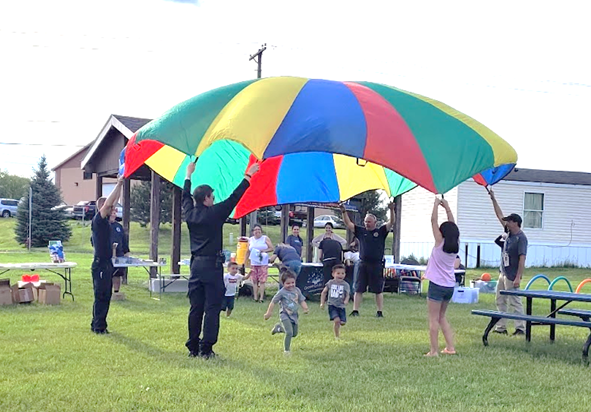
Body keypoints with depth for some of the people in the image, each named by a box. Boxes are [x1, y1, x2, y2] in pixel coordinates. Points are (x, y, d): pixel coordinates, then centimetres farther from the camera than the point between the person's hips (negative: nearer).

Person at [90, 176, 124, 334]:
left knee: (106, 296, 12)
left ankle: (99, 325, 19)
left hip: (107, 263, 9)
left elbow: (114, 201, 18)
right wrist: (118, 184, -18)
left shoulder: (105, 221, 13)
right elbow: (107, 203, -21)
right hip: (100, 264, -9)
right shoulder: (97, 220, -10)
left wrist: (120, 185, 13)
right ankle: (98, 326, -2)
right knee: (101, 296, -6)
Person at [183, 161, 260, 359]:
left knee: (195, 308, 10)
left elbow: (186, 196, 24)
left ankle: (193, 348, 14)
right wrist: (248, 177, 5)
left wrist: (189, 175, 38)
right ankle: (206, 348, -3)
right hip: (212, 265, -6)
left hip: (196, 265, 6)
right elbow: (235, 197, -5)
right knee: (212, 309, -2)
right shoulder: (214, 213, -9)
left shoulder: (190, 214, 5)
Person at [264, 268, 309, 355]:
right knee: (289, 333, -19)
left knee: (294, 334, 17)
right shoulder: (282, 292, -14)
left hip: (294, 315, 6)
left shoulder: (297, 290, 1)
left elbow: (302, 300, 6)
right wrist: (269, 312, -5)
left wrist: (305, 308, -12)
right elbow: (273, 302, -7)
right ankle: (287, 350, -1)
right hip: (285, 315, -6)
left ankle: (278, 328, 38)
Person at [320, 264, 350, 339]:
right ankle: (337, 336, -2)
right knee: (337, 320, -19)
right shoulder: (330, 283, 1)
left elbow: (347, 294, -3)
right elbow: (324, 292, 10)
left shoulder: (345, 285, -1)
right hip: (332, 305, -2)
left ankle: (337, 327, 36)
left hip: (341, 306, 2)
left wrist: (346, 300, -26)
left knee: (342, 322, -1)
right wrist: (322, 303, 7)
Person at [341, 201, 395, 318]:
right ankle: (355, 310, 7)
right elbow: (348, 224, 10)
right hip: (363, 264, 2)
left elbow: (391, 223, -5)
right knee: (358, 289, 3)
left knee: (378, 290, 3)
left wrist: (391, 210, -19)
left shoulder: (381, 231, 4)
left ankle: (380, 311, 9)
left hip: (377, 265, -2)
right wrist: (344, 212, -1)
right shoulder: (361, 231, 10)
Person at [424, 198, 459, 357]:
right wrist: (447, 207, 17)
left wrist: (436, 204, 1)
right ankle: (450, 347, 15)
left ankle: (434, 351, -6)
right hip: (450, 285, 6)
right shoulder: (456, 245, 3)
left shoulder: (440, 243, -10)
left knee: (434, 319, -3)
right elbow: (453, 225, 14)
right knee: (441, 317, 19)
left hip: (437, 285, -6)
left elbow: (434, 221, -8)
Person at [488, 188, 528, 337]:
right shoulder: (509, 233, 7)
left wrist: (518, 277, -25)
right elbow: (499, 215, 16)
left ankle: (520, 328, -1)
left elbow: (522, 258, -21)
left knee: (515, 302, -6)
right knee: (500, 301, 13)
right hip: (503, 274, 10)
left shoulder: (521, 238, -17)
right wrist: (493, 199, 14)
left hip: (512, 276, -10)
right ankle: (501, 327, 19)